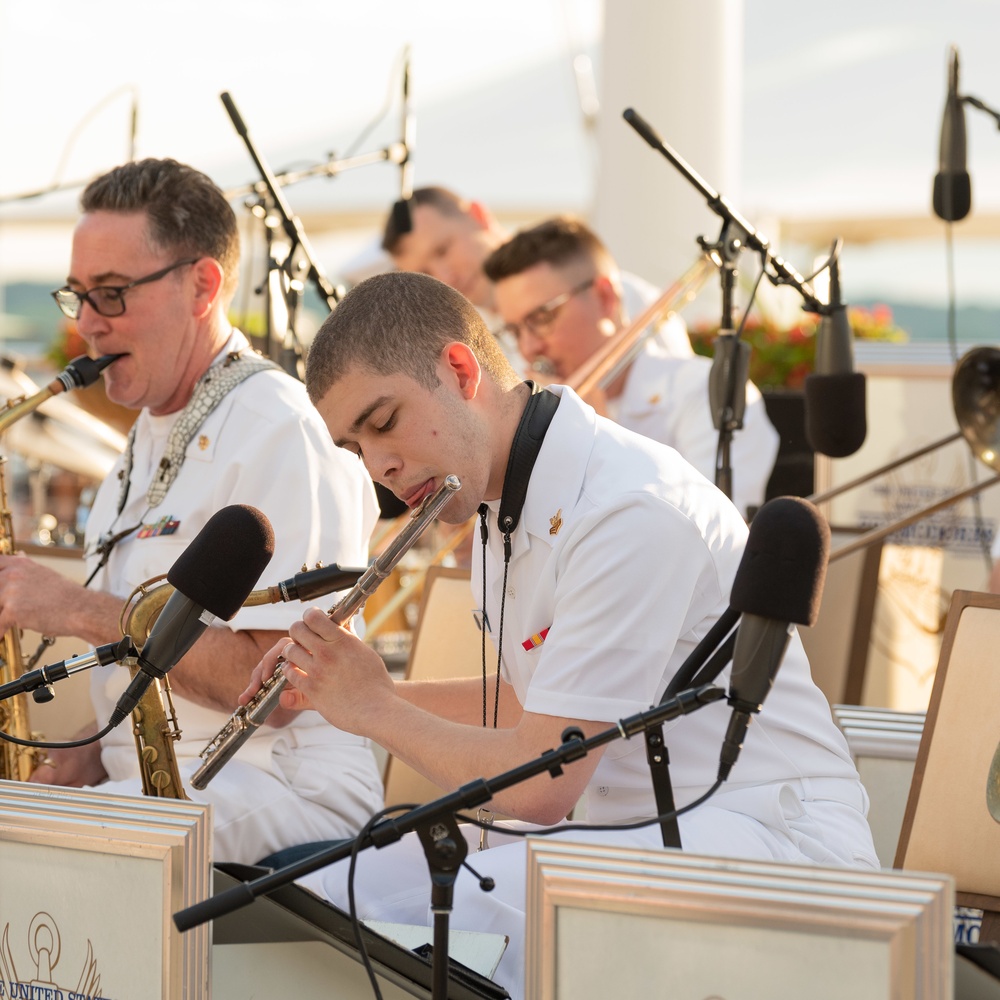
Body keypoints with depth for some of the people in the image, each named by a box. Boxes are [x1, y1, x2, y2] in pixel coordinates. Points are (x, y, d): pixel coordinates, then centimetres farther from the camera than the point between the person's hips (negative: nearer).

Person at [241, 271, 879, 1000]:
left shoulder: (631, 510, -20)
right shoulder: (504, 507, 11)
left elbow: (538, 783, -22)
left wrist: (375, 710, -6)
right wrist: (338, 685, 15)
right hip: (625, 830, 9)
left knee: (458, 914, -34)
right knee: (319, 893, -6)